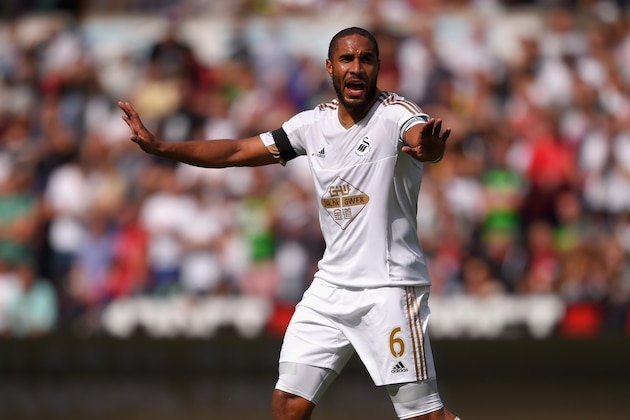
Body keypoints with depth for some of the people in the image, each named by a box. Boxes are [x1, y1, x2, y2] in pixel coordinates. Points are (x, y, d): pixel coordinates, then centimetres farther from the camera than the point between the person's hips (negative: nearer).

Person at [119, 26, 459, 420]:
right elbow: (237, 152, 11)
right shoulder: (315, 123, 5)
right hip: (331, 288, 6)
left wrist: (430, 146, -60)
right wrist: (160, 147, 4)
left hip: (390, 288, -6)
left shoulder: (395, 114, -13)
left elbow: (424, 142, -36)